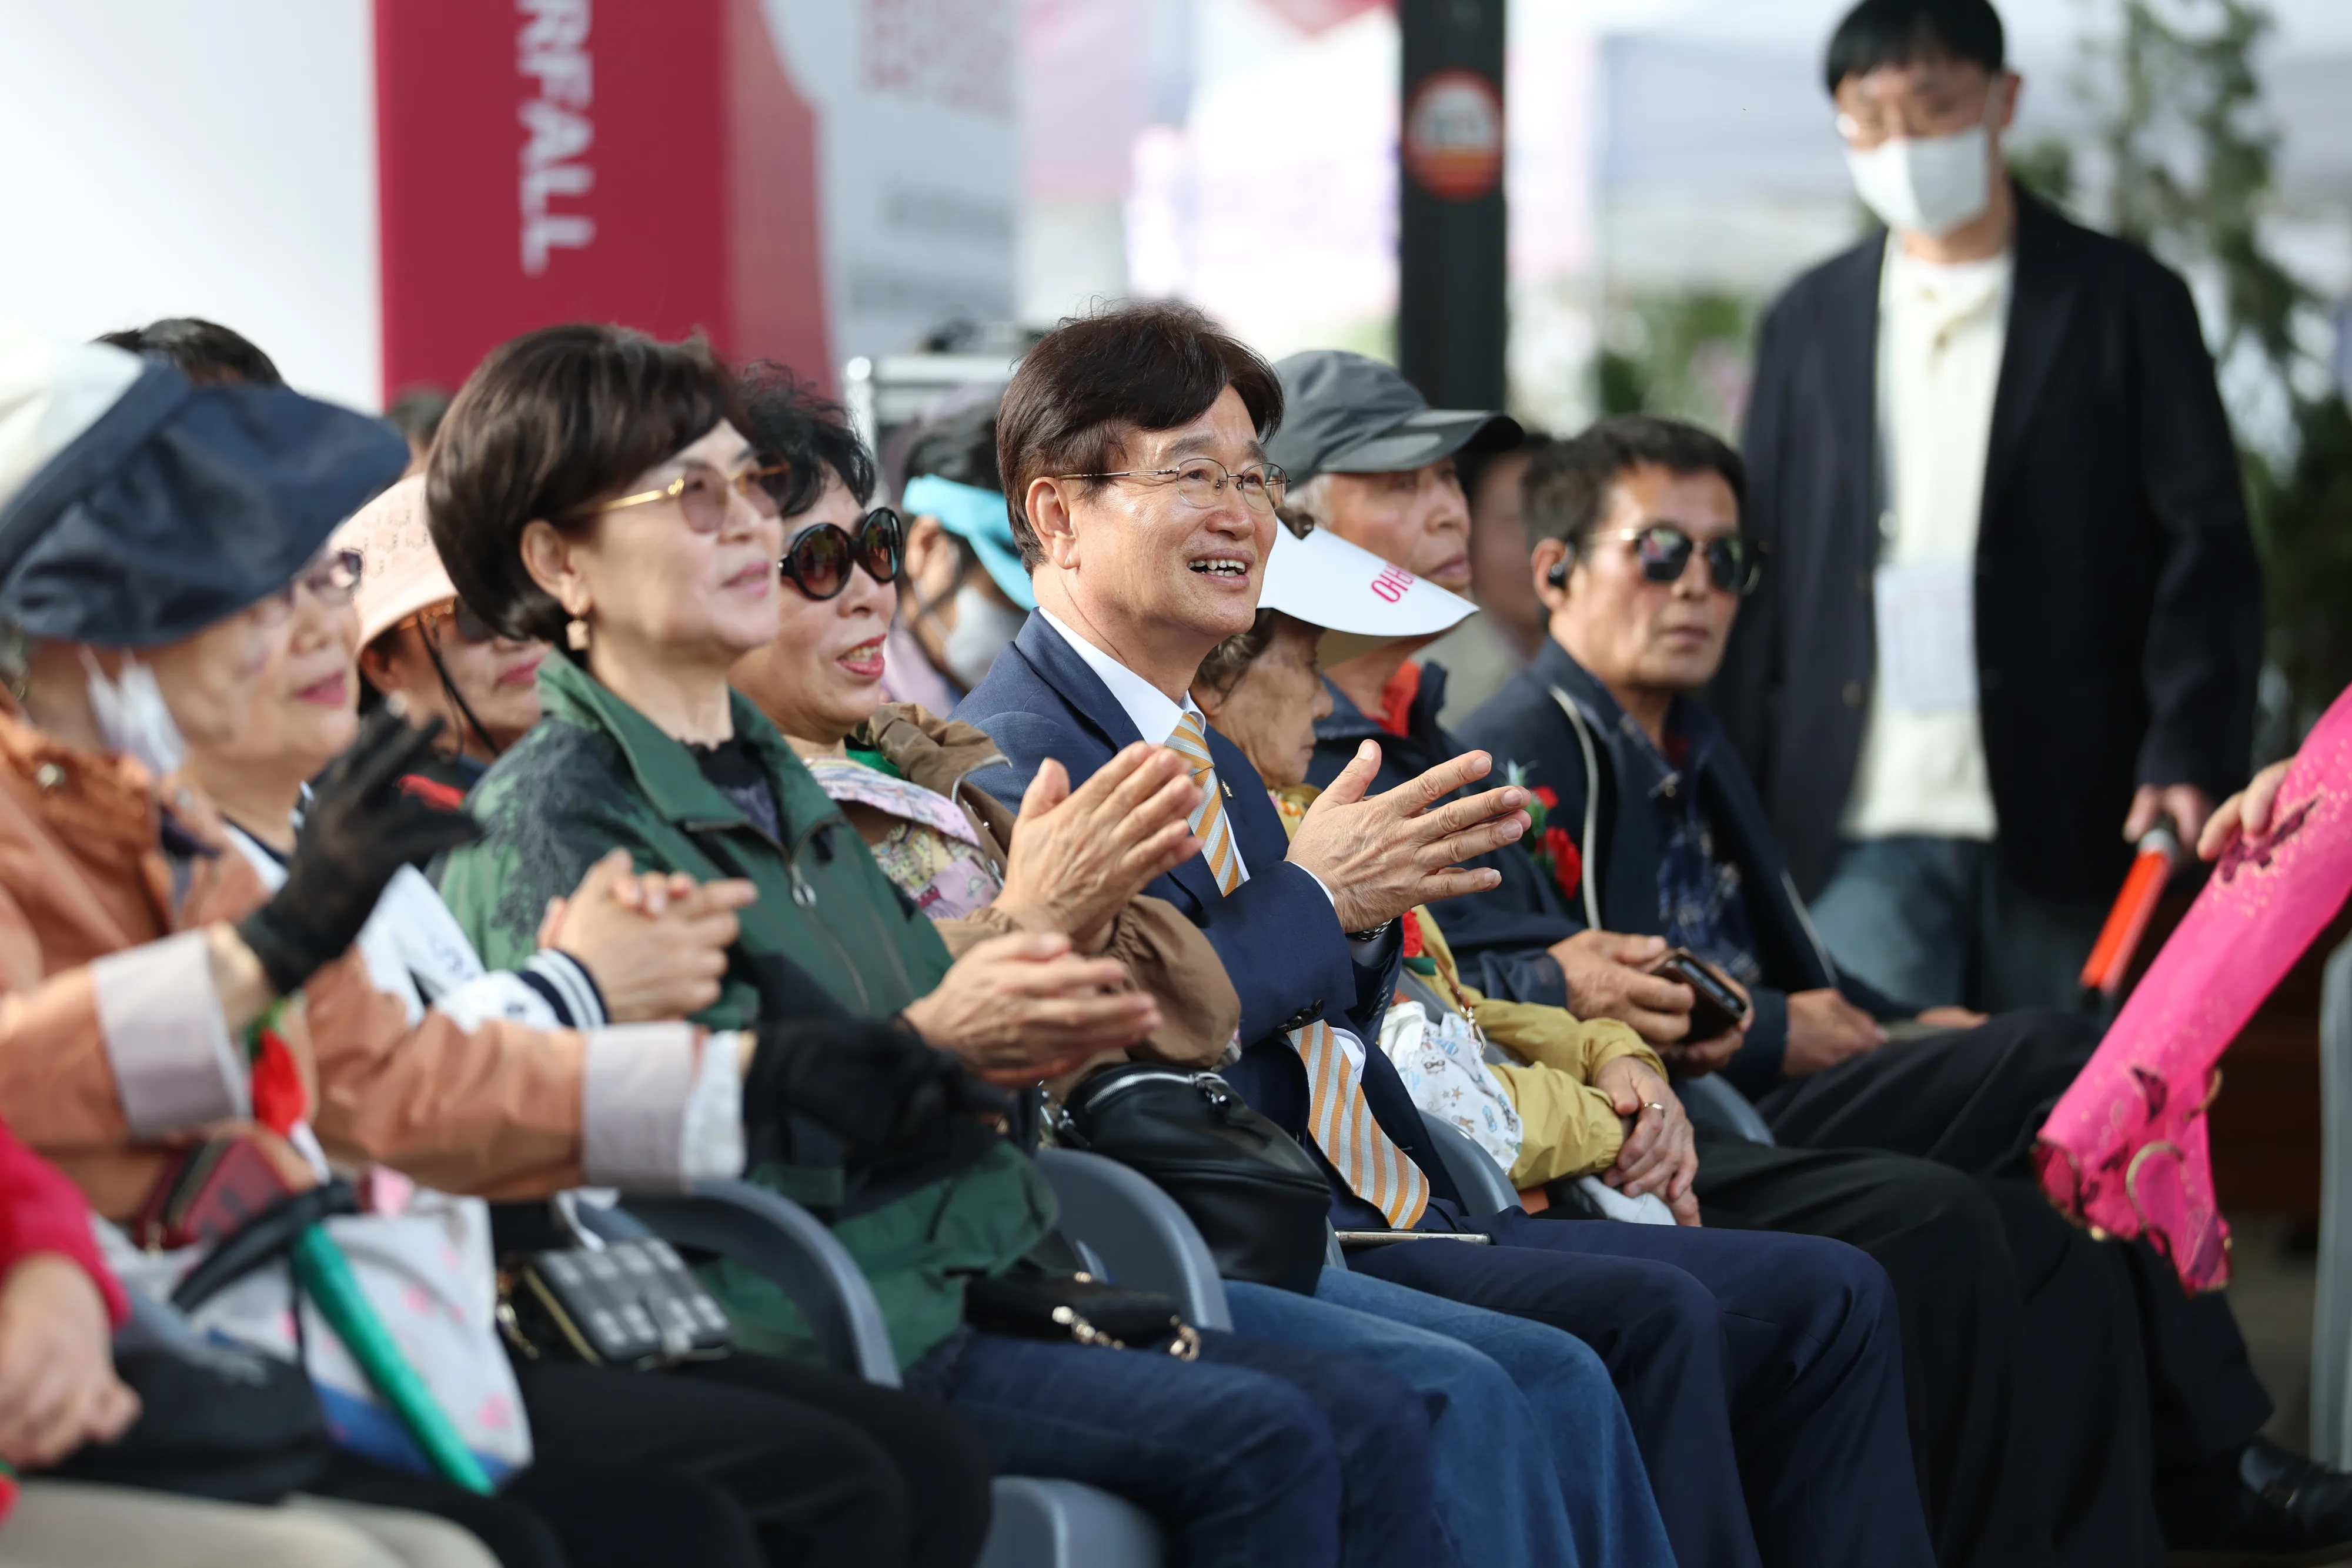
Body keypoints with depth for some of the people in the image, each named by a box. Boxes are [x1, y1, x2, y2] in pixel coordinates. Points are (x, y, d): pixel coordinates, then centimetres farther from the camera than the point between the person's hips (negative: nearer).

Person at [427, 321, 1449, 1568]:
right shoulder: (548, 821, -7)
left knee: (1373, 1421, -7)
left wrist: (1023, 1037, 2)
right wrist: (933, 1044, -21)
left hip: (966, 1274, 9)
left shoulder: (774, 778, 22)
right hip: (794, 1329, -9)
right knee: (1255, 1443, -23)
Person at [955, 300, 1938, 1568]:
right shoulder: (1015, 755, -10)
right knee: (1646, 1316, -28)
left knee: (1828, 1300, 3)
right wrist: (1310, 900, -17)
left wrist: (1368, 913, 4)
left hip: (1397, 1219, 10)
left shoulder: (1203, 752, 22)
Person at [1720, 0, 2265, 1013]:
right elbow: (1760, 575, 14)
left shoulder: (2127, 303, 6)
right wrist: (1734, 809, 6)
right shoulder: (1808, 322, 14)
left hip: (2067, 822, -1)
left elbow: (2207, 551, 1)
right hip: (1863, 836, 2)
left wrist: (2188, 758, -12)